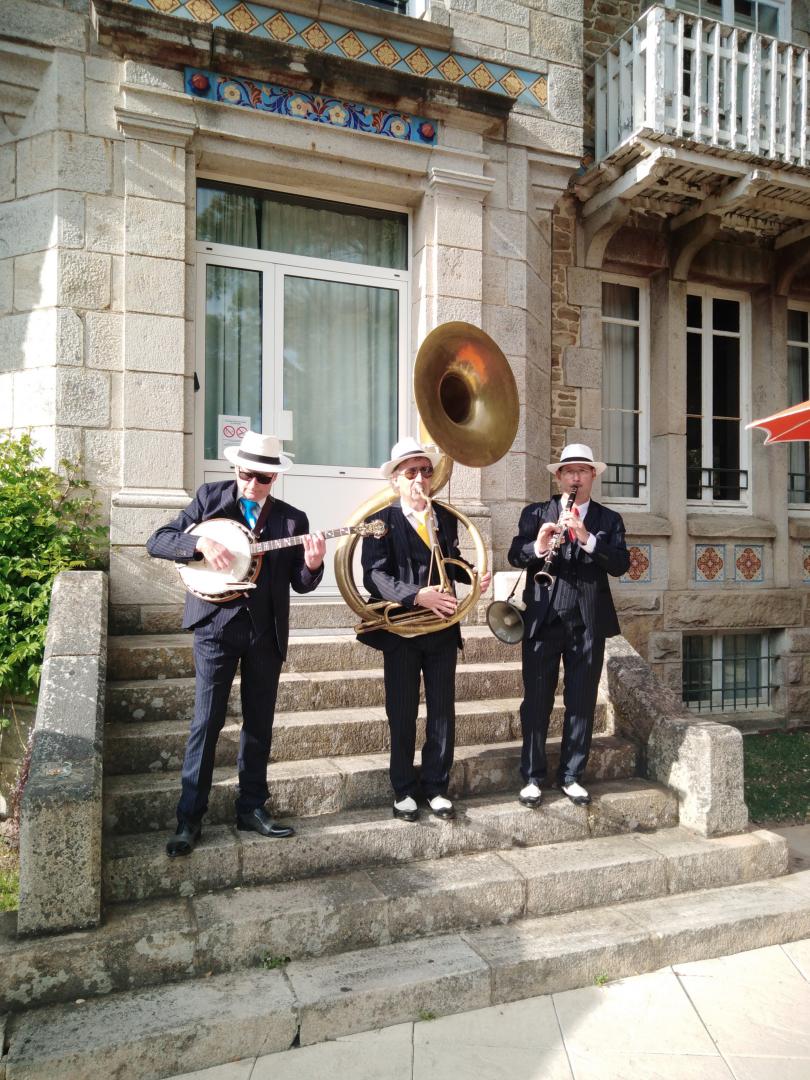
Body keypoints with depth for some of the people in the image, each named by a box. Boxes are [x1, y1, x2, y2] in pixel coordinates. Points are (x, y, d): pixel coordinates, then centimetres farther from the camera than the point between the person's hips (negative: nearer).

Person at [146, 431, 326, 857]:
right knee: (206, 722, -2)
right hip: (216, 624, -2)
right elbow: (156, 541, -3)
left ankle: (251, 807, 25)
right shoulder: (210, 498, 1)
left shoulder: (292, 519, 4)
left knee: (259, 724, 11)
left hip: (267, 631, 3)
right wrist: (201, 542, -21)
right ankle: (189, 818, 11)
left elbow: (300, 583, 3)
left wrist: (312, 565, -19)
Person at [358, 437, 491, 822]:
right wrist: (417, 596, -29)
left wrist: (473, 576, -1)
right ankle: (403, 790, 23)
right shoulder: (382, 520, -8)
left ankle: (436, 787, 24)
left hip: (442, 628, 4)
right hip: (400, 631, -4)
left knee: (443, 713, 10)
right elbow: (374, 576, -18)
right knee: (402, 715, 8)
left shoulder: (446, 518, 9)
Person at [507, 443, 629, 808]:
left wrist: (587, 538, -18)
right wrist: (537, 547, -24)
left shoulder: (608, 520, 10)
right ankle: (532, 777, 14)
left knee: (582, 703, 8)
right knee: (536, 702, 2)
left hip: (589, 621, 2)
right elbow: (515, 555, -3)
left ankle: (571, 776, 21)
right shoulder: (535, 513, 9)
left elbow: (621, 564, -5)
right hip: (543, 618, -1)